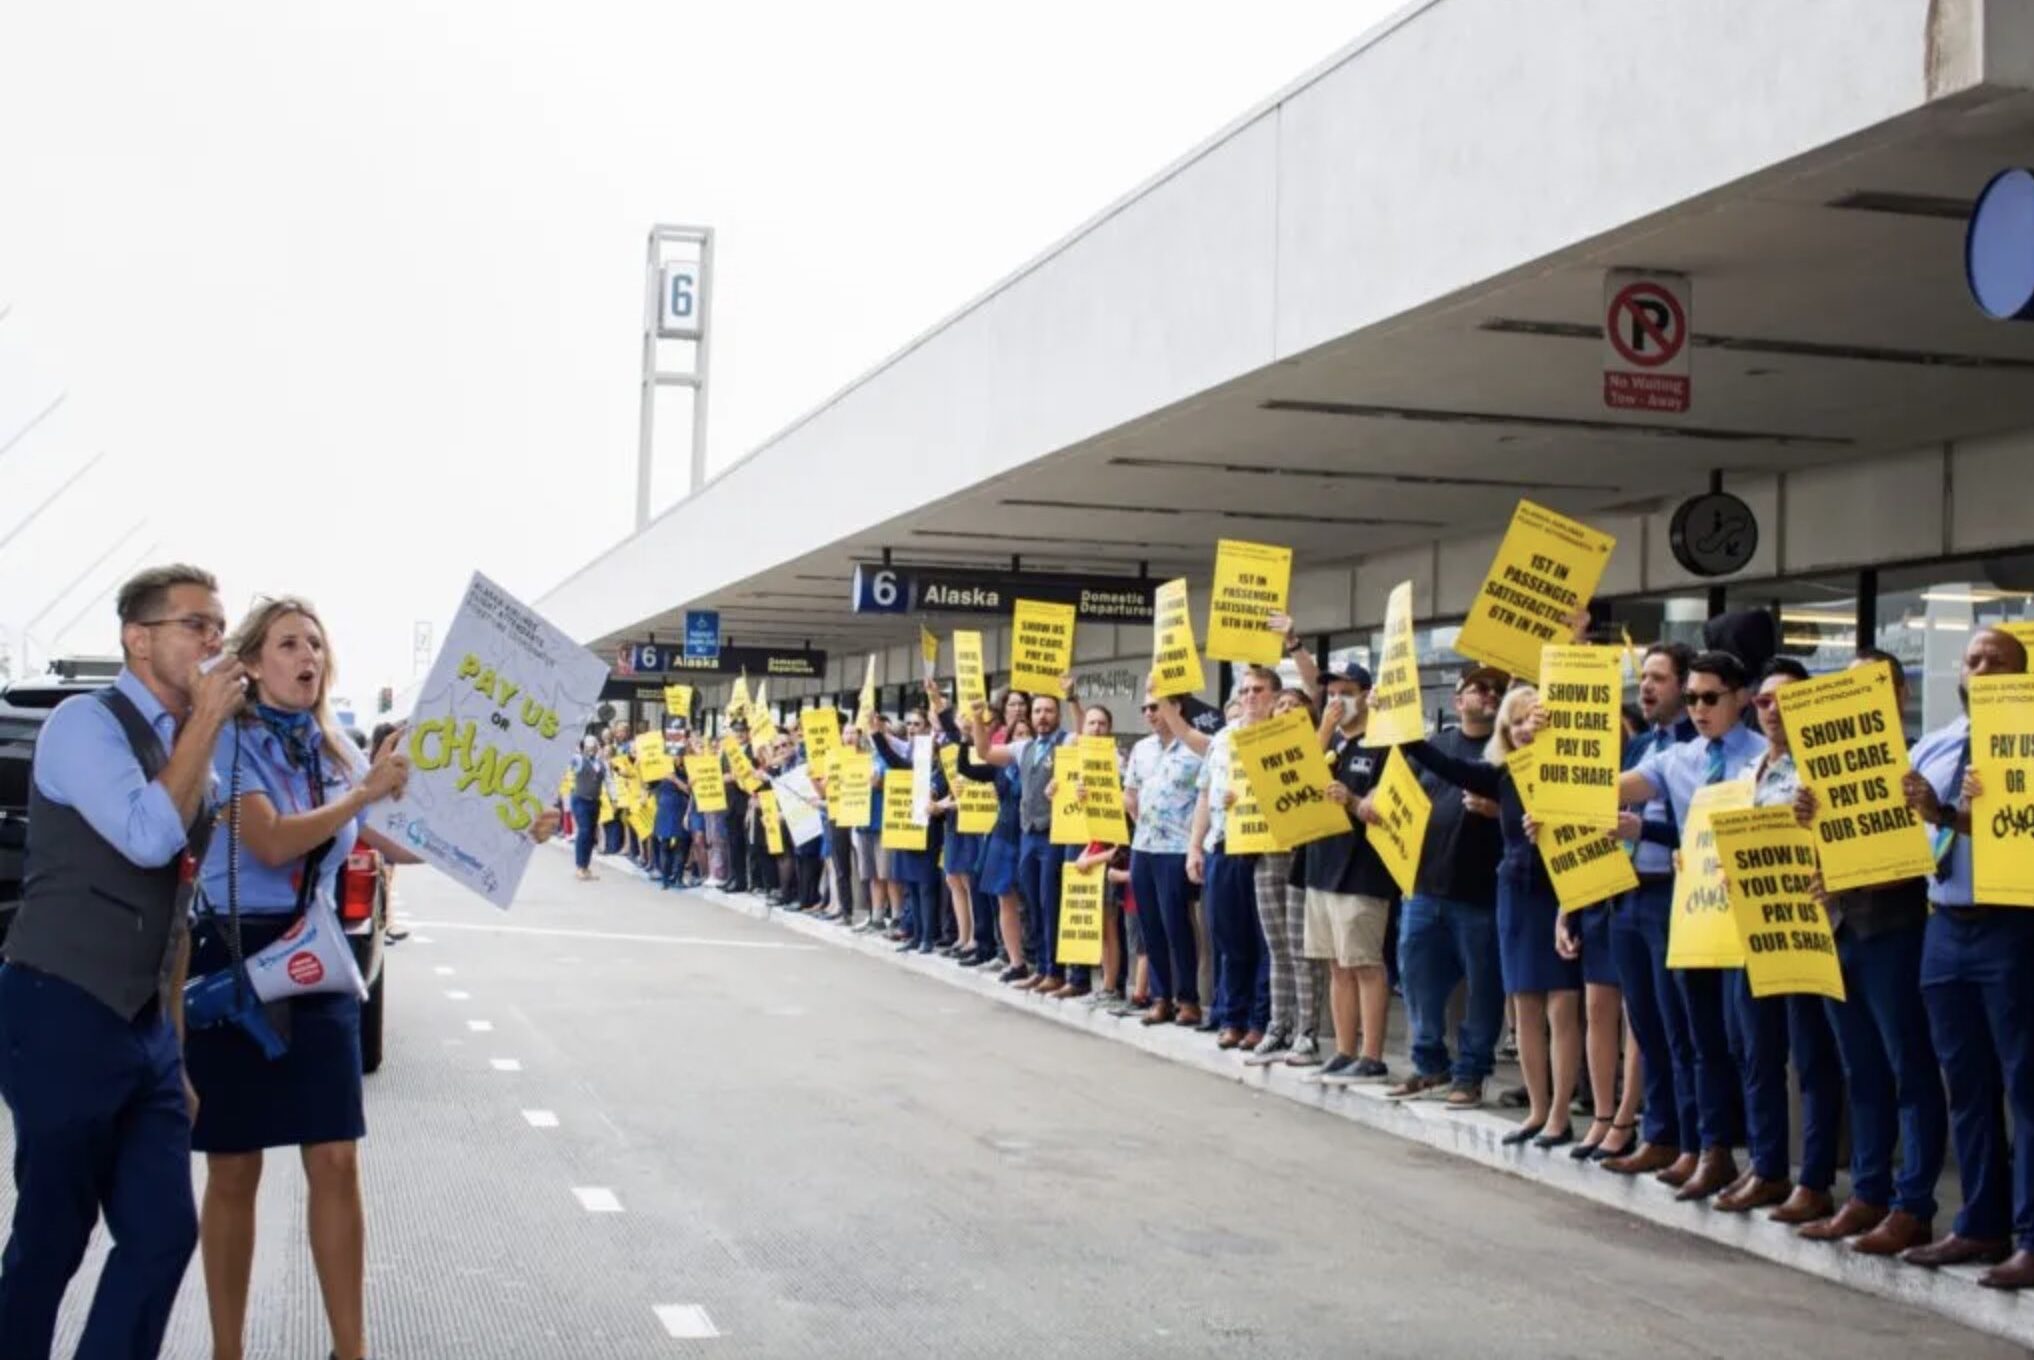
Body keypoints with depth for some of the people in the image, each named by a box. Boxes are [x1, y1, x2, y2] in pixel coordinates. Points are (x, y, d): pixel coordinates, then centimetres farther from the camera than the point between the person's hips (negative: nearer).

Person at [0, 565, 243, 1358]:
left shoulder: (187, 750, 14)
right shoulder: (86, 723, -9)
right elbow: (148, 838, -25)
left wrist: (177, 1042, 19)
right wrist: (207, 723, -15)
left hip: (146, 1028, 7)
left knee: (163, 1234, 3)